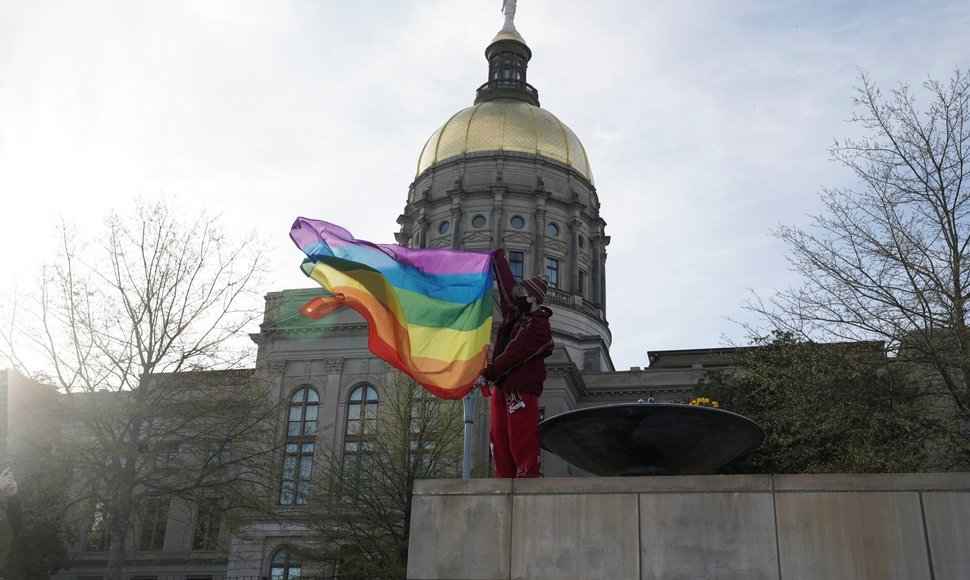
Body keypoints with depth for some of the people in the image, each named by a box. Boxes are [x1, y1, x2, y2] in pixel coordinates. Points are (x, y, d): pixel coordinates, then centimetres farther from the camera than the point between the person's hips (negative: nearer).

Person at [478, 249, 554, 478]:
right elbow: (507, 285, 26)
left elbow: (513, 355, -17)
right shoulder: (517, 314, 16)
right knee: (499, 439, 5)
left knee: (521, 439, -12)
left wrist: (489, 374, -18)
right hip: (502, 386, 9)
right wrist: (499, 258, 34)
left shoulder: (537, 326, -10)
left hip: (521, 389, -9)